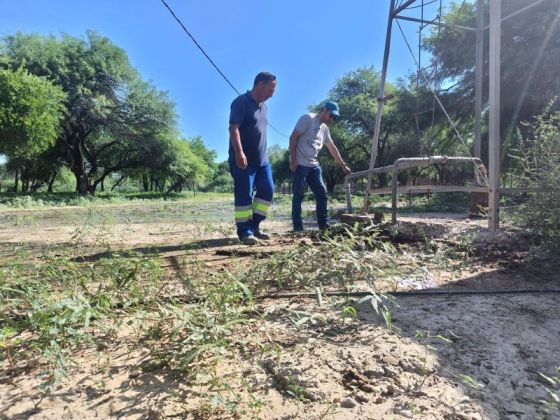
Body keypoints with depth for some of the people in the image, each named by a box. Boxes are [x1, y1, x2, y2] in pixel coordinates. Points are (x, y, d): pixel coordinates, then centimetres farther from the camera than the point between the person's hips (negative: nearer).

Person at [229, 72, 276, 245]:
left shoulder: (263, 107, 17)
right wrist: (239, 152, -29)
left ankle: (254, 226, 18)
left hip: (262, 159, 9)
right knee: (244, 195, -5)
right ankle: (245, 232, 3)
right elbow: (233, 128, -19)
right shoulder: (241, 102, -9)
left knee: (267, 190, 7)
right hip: (243, 160, -9)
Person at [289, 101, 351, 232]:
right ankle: (297, 226, 3)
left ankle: (324, 224, 10)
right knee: (298, 195, -4)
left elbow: (333, 148, 24)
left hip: (314, 165, 8)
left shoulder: (325, 129, 18)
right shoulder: (308, 118, -5)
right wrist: (293, 160, -18)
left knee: (322, 193, 4)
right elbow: (293, 137, -12)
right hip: (300, 164, -8)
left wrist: (343, 165, 23)